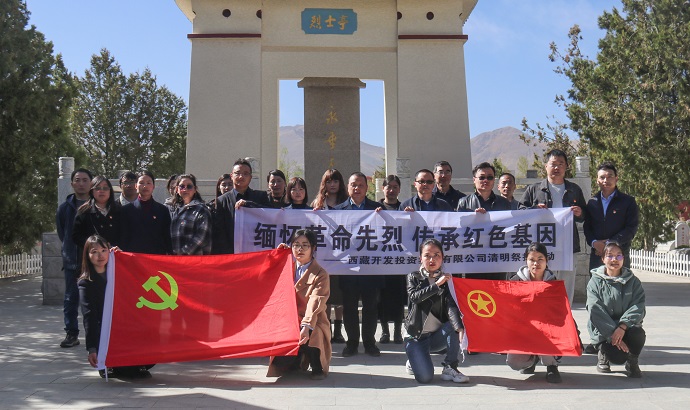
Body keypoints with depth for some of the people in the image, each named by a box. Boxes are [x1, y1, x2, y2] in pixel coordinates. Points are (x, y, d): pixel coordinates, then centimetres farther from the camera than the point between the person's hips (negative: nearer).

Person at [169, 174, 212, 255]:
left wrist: (183, 252, -14)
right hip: (175, 258, 6)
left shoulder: (201, 209, -3)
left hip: (194, 257, -6)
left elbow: (201, 237, -12)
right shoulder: (176, 209, 18)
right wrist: (171, 252, 4)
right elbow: (171, 233, 18)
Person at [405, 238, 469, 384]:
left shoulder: (446, 280, 0)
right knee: (425, 377, -21)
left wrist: (459, 327, -35)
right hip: (417, 337, -2)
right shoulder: (413, 277, 0)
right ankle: (414, 361, 14)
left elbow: (451, 306, -17)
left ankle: (450, 368, -14)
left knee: (454, 325, -31)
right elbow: (415, 296, -21)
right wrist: (437, 285, -29)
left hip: (437, 336, 2)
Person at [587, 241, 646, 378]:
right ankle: (603, 353, 15)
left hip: (626, 328, 2)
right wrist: (612, 333, -21)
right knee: (618, 357, -25)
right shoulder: (595, 282, -2)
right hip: (603, 332, -2)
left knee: (638, 333, -32)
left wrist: (622, 326, -24)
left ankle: (632, 363, 1)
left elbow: (638, 307, -7)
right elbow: (596, 311, -10)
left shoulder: (633, 281, 5)